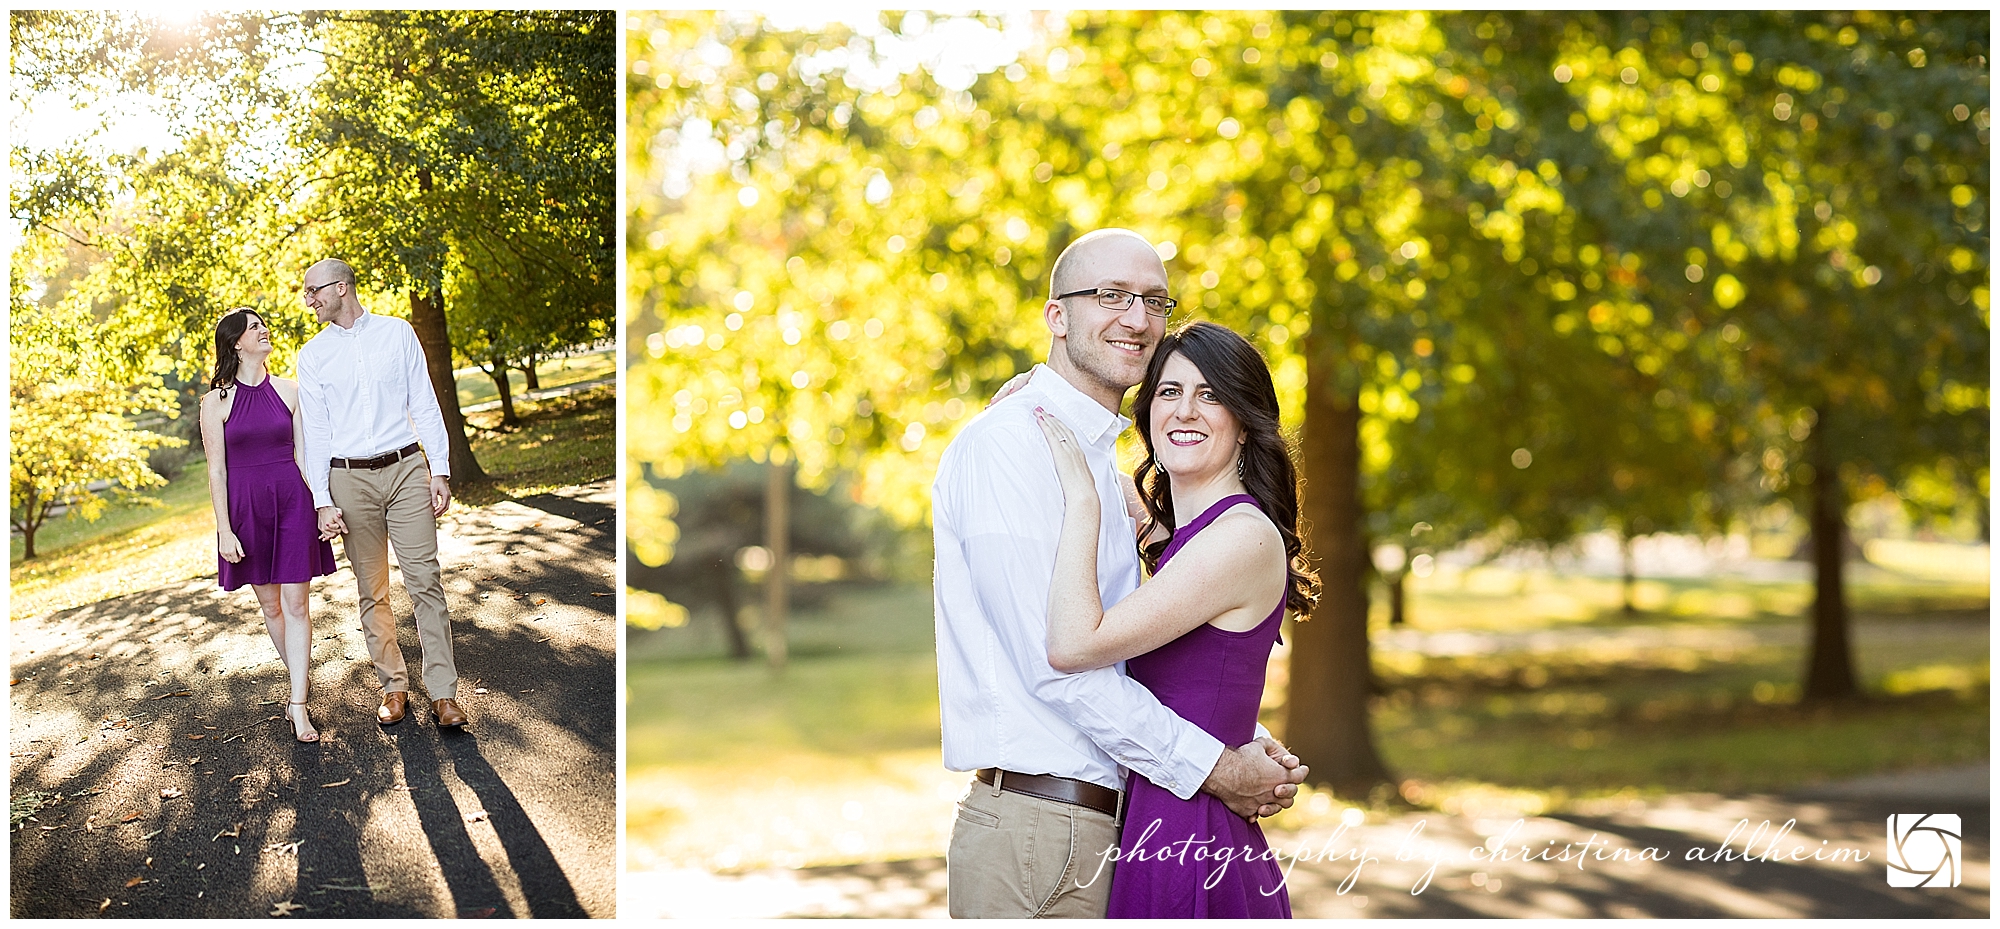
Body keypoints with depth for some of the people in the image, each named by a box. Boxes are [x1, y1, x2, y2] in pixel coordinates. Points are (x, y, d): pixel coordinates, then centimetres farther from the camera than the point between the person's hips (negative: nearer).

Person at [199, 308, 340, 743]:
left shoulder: (289, 391, 3)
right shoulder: (218, 401, -2)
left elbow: (302, 454, 6)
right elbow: (217, 469, -2)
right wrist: (224, 529, -7)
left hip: (292, 500, 0)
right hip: (246, 507, 0)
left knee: (295, 603, -5)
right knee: (270, 604, 10)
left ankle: (298, 706, -5)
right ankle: (300, 674, 31)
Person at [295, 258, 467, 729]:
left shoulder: (398, 333, 5)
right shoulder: (313, 355, 7)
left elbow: (424, 404, 6)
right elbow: (315, 430, 4)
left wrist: (439, 470, -2)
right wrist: (322, 501, -4)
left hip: (407, 469, -1)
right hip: (350, 479, 1)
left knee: (425, 580, -7)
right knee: (372, 590, 4)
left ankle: (443, 694, -7)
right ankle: (394, 688, 13)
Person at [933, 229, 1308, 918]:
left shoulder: (1099, 460, 19)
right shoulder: (1008, 441, -12)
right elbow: (1054, 661, -19)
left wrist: (1247, 750, 2)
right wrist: (1212, 767, -14)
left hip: (1103, 829, 9)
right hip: (1035, 834, -9)